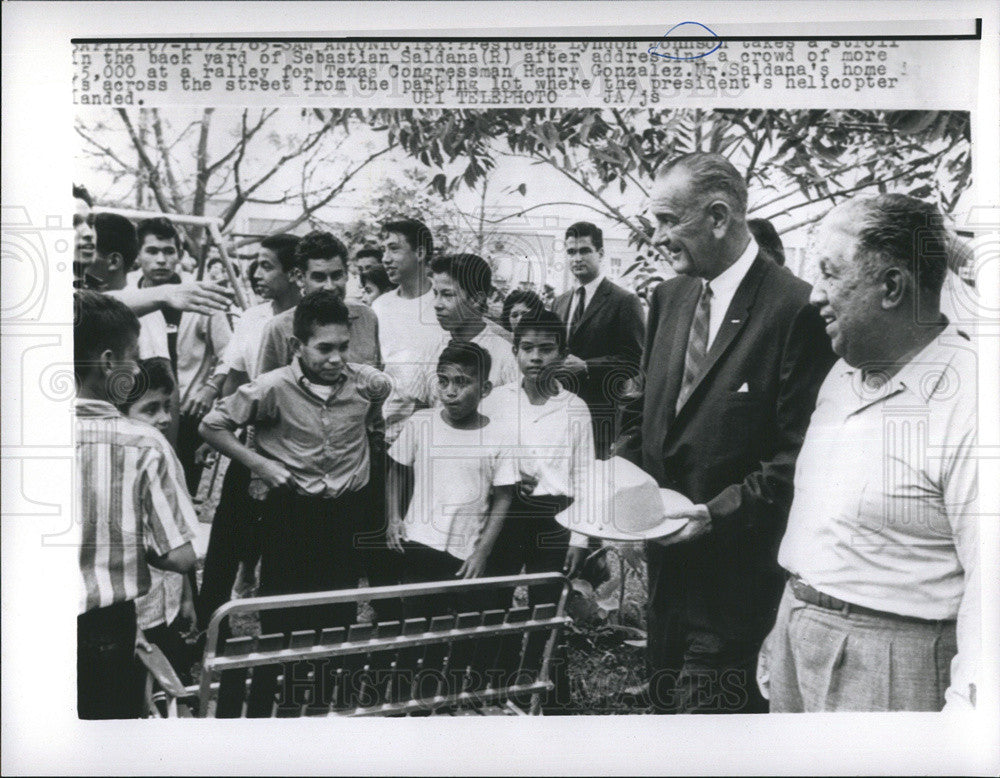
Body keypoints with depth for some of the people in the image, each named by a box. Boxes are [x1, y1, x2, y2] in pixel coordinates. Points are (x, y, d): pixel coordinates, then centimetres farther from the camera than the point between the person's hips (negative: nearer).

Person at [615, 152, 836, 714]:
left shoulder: (796, 309, -16)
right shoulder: (670, 296, 8)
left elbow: (798, 453, -16)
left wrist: (720, 512, -22)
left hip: (736, 572, -7)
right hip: (669, 559, 7)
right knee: (667, 700, 19)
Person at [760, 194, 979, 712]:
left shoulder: (964, 404, -20)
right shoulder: (842, 375, 8)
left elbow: (987, 587, -21)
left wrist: (966, 707, -22)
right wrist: (782, 630, 16)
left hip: (888, 667, -7)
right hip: (797, 637, 7)